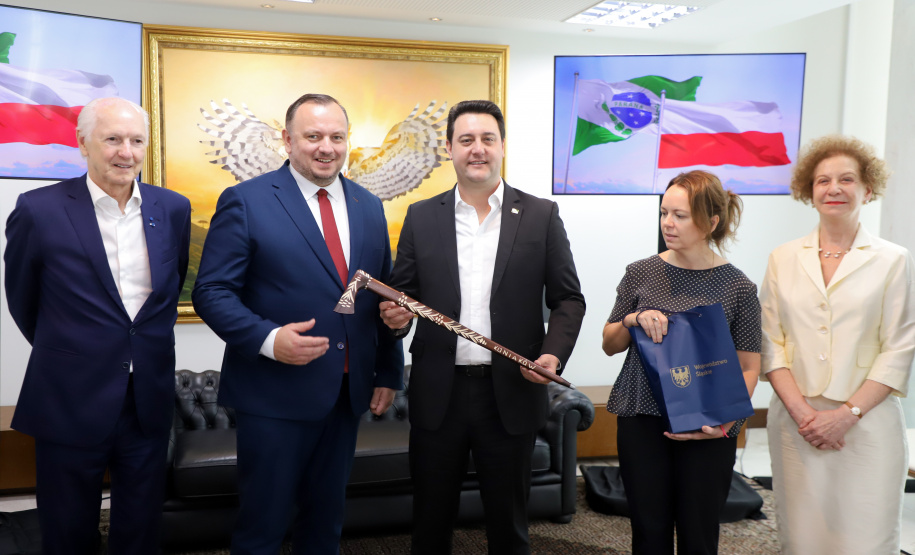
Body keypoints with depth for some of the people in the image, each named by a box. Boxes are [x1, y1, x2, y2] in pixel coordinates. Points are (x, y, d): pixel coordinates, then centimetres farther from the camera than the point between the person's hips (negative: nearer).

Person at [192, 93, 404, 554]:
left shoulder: (369, 207, 9)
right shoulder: (244, 201, -7)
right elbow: (212, 291, -10)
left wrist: (389, 373, 11)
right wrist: (268, 339, -25)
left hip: (349, 394, 5)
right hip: (274, 396, -5)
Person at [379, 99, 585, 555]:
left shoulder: (541, 215, 1)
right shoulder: (420, 216, 5)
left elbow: (568, 299, 3)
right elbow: (402, 293, 9)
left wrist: (554, 353, -14)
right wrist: (396, 316, -13)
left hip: (511, 393, -1)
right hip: (438, 394, 1)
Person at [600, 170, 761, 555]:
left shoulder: (738, 288, -2)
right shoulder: (641, 273, 4)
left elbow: (748, 368, 1)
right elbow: (610, 345, 11)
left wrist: (726, 420, -15)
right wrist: (632, 320, -10)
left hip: (706, 428, -1)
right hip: (642, 422, 2)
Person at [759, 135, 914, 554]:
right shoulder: (783, 259, 7)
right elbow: (770, 342, 3)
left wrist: (848, 413, -11)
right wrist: (800, 411, -8)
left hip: (866, 423, -1)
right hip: (795, 423, 2)